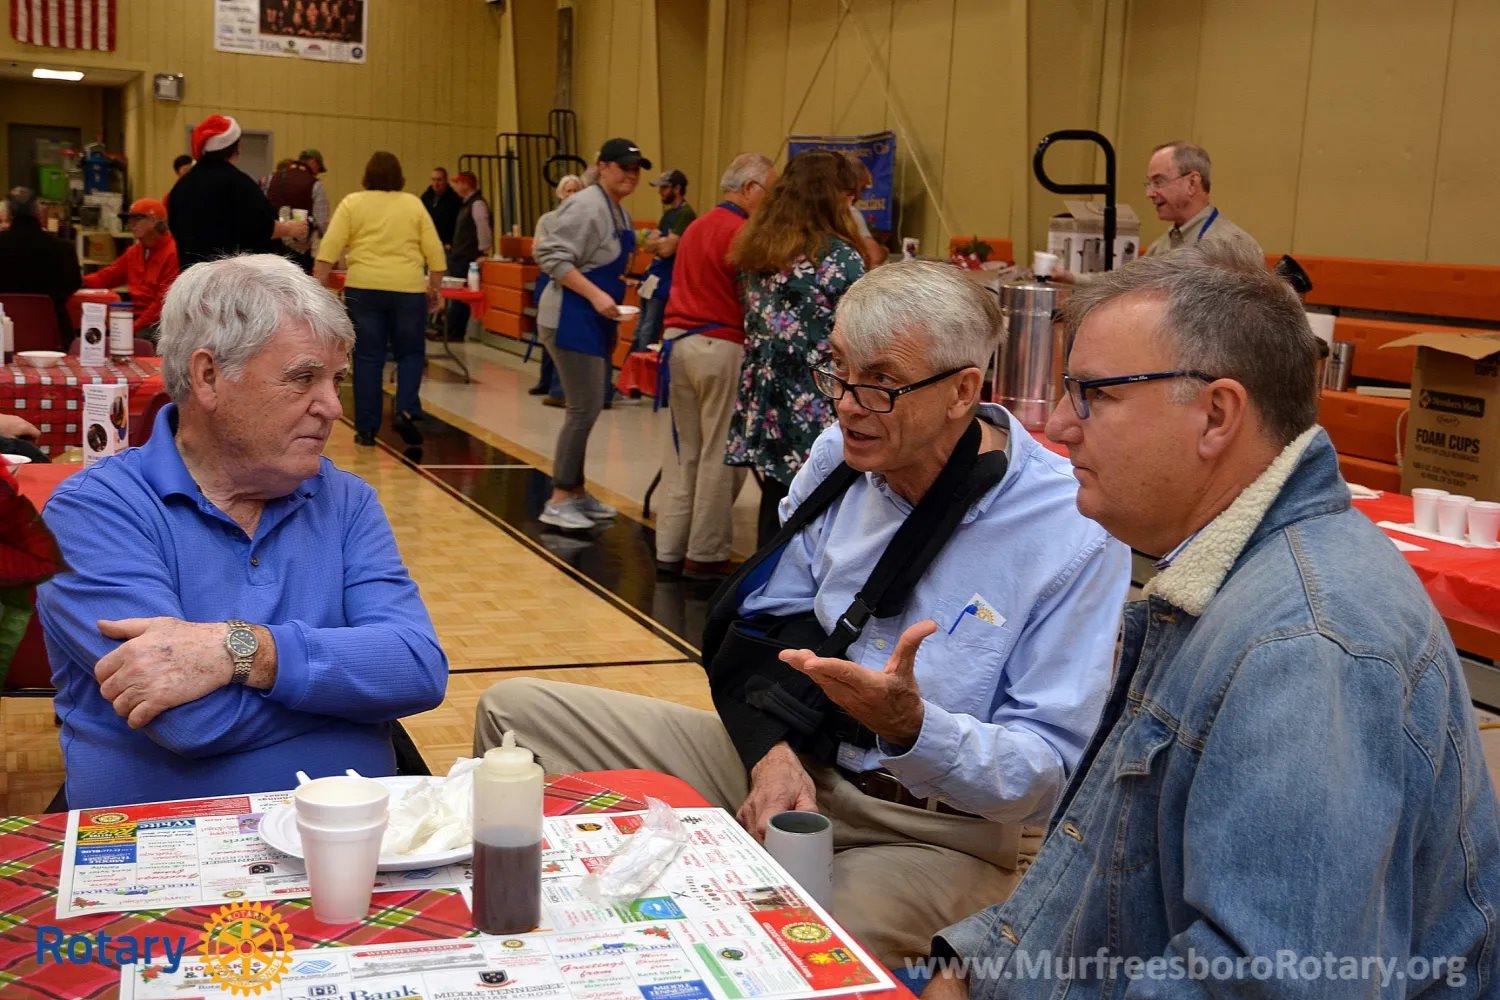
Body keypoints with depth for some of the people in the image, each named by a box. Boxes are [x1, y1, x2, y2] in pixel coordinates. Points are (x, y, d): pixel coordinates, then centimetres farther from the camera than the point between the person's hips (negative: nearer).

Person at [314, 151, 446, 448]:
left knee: (367, 358, 5)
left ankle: (366, 429, 6)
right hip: (407, 289, 0)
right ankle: (406, 411, -6)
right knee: (410, 353, 13)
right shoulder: (414, 204, 8)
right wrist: (434, 288, 13)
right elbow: (435, 252, 5)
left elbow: (330, 248, -2)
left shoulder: (352, 203, 5)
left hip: (363, 289, 0)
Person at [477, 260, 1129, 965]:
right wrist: (774, 749, -13)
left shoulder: (1072, 536, -18)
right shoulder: (838, 456, -1)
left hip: (934, 831, -5)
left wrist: (911, 726, -35)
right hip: (788, 761, 6)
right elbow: (764, 621, 7)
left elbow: (1046, 773, -16)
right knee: (516, 711, -2)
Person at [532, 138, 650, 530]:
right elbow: (552, 255, -21)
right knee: (585, 409, -11)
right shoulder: (587, 206, -15)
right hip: (572, 319, -10)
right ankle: (558, 501, -4)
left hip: (596, 322, 10)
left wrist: (612, 321, 19)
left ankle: (576, 492, 23)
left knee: (588, 409, 13)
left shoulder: (620, 212, 15)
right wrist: (595, 296, -25)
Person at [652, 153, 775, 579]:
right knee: (720, 455, 1)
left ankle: (670, 549, 16)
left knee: (682, 451, 12)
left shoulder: (696, 228, 15)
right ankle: (706, 554, 5)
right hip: (720, 347, -8)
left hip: (677, 341, 8)